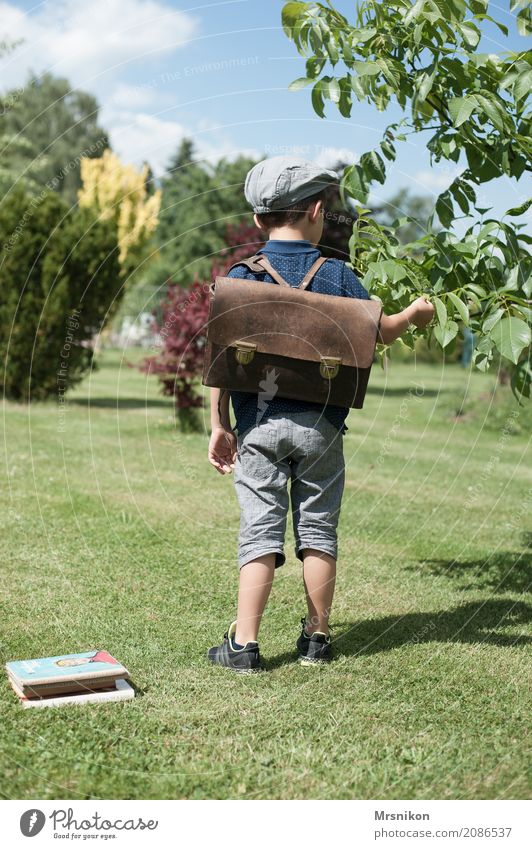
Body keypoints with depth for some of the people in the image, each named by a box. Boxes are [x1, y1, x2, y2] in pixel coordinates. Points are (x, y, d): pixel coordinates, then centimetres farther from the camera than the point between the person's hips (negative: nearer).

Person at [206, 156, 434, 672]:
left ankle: (244, 645, 3)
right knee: (318, 531, 11)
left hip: (259, 424, 0)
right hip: (321, 425, 0)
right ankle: (316, 639, 21)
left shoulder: (241, 276, 0)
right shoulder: (337, 275, 0)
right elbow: (381, 332, 7)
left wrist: (219, 426, 5)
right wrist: (414, 314, 28)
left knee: (259, 531, 3)